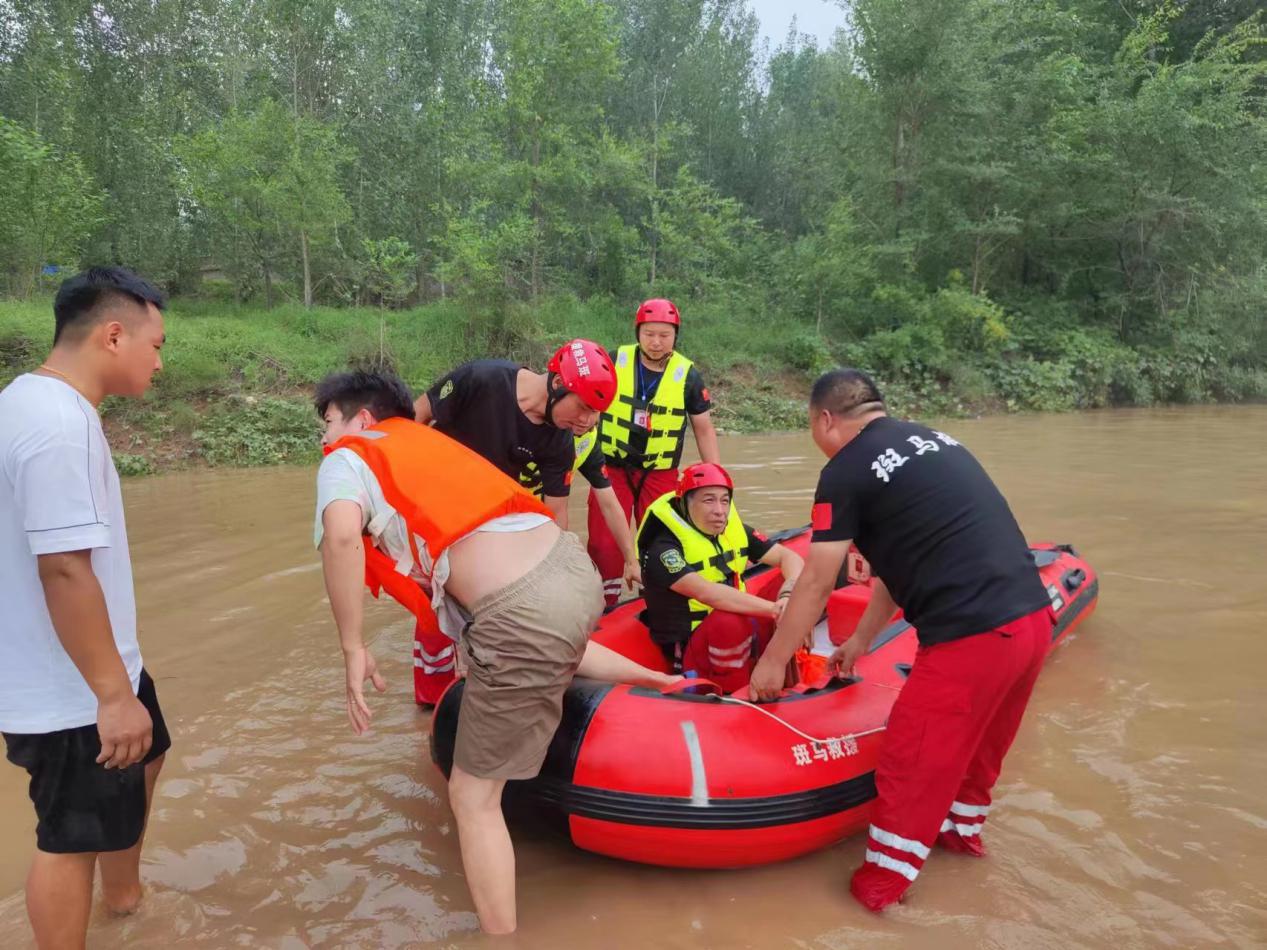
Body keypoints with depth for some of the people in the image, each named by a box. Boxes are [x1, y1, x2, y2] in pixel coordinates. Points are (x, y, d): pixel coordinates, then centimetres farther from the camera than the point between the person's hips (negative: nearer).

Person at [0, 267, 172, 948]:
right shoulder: (59, 425, -27)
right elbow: (64, 570, -30)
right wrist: (113, 695, -24)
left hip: (93, 669, 11)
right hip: (71, 690, -11)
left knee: (143, 759, 29)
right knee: (72, 836, 8)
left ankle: (123, 891, 51)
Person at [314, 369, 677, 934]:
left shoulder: (347, 460, 6)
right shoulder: (426, 441, 25)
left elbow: (341, 534, -16)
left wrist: (353, 648, -8)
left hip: (523, 614, -8)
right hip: (574, 566, 8)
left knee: (473, 798, 10)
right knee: (551, 646, 43)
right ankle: (652, 678, 55)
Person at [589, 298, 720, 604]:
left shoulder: (688, 376, -4)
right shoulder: (613, 363, -5)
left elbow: (704, 430, 3)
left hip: (660, 475, 0)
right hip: (612, 469, 0)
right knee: (604, 545, -5)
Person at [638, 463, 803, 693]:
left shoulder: (735, 530, 1)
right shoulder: (663, 550, -20)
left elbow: (789, 557, -1)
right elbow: (706, 593, -34)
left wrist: (789, 596, -23)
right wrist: (774, 609, -38)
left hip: (744, 632, 7)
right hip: (689, 649, -6)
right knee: (729, 621, -38)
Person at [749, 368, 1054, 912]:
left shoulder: (847, 470, -6)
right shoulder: (935, 440, 18)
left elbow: (815, 584, -2)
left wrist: (773, 661, 12)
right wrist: (861, 640, 31)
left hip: (970, 638, -8)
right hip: (1034, 618, 8)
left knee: (909, 766, 9)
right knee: (977, 744, 28)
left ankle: (880, 887, 24)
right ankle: (962, 829, 49)